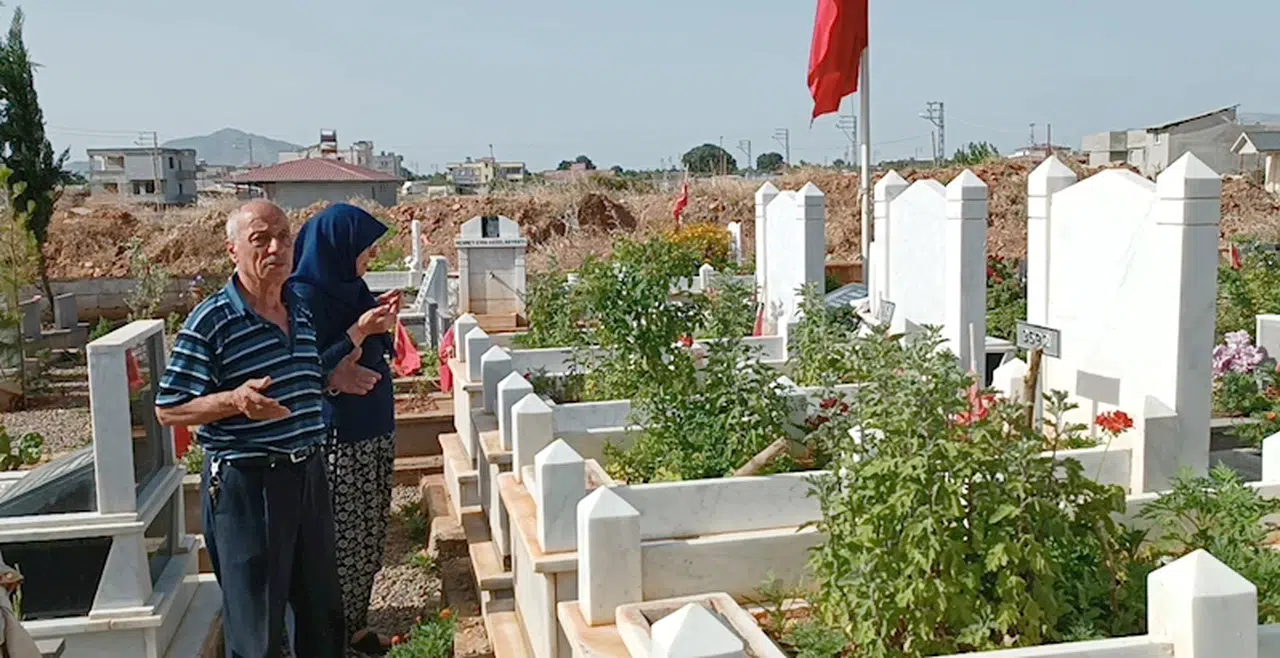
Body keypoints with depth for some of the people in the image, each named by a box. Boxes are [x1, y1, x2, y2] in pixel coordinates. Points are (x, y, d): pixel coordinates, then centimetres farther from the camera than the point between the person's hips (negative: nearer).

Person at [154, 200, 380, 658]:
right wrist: (234, 400, -28)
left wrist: (331, 378, 5)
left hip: (308, 473, 7)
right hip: (245, 483, -7)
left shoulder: (301, 312, 7)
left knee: (322, 607, 20)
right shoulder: (210, 322, -15)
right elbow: (169, 411, -12)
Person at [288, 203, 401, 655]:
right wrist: (359, 331, -22)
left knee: (368, 538, 13)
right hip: (337, 438, -9)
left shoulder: (348, 287, 10)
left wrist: (377, 317, 2)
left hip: (373, 428, 9)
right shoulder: (304, 298, -15)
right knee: (339, 542, -1)